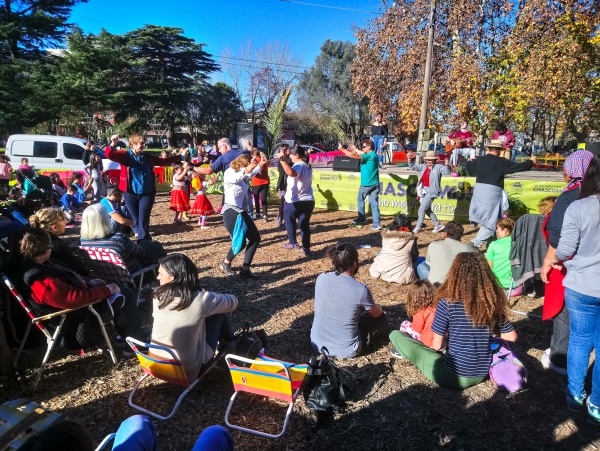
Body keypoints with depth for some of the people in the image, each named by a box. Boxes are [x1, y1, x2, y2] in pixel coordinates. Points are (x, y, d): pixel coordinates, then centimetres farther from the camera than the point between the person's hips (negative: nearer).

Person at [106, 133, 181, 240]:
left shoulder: (147, 157, 8)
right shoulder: (125, 155, -3)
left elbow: (163, 162, 20)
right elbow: (109, 155, -18)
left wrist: (178, 157, 19)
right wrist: (113, 144, -38)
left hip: (147, 193, 1)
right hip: (131, 194, -1)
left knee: (143, 221, -4)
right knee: (136, 221, 9)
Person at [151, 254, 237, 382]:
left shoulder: (158, 296, -10)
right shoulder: (201, 299, -21)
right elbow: (233, 302, -1)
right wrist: (214, 299, 22)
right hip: (188, 372, -4)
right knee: (218, 312, 8)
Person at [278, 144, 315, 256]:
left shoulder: (298, 165, -16)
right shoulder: (307, 166, 13)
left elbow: (291, 173, -40)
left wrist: (282, 160, -36)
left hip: (295, 201, -7)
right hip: (308, 200, 7)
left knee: (289, 218, 18)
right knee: (304, 224, 11)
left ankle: (293, 242, 19)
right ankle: (306, 248, 8)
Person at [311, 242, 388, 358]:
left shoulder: (321, 278, -10)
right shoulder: (361, 290, -23)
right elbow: (376, 314, 1)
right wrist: (378, 307, 22)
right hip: (345, 350, -5)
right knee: (381, 318, 15)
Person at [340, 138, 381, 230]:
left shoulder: (369, 156, -15)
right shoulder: (374, 155, 10)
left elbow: (354, 156, -24)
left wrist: (342, 149, -16)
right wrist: (355, 149, 33)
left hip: (366, 184, -7)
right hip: (374, 184, 7)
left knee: (360, 201, 15)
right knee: (374, 203, 3)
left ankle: (361, 219, 27)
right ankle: (377, 224, -2)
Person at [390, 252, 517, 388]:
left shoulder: (447, 303, -18)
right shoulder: (494, 301, -6)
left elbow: (436, 346, -10)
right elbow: (512, 336, 7)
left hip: (454, 376, -5)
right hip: (482, 375, 6)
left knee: (395, 335, 0)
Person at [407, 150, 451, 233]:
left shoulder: (438, 167, -7)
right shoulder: (424, 166, 9)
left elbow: (446, 172, -19)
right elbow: (413, 167, 14)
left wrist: (446, 165, -39)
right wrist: (410, 160, -2)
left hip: (431, 192, -8)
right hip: (423, 190, 8)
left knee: (421, 210, -5)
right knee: (427, 210, 18)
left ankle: (418, 228, 10)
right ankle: (438, 225, 32)